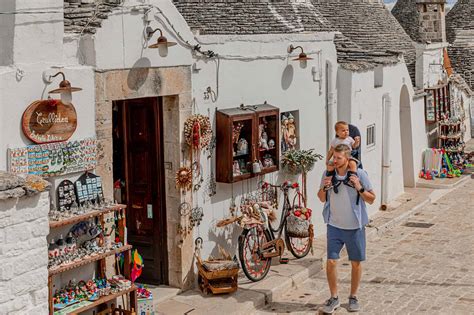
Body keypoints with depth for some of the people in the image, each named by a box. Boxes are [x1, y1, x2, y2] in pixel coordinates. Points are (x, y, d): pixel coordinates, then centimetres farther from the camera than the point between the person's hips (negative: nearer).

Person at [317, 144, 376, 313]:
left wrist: (359, 188, -20)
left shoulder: (359, 174, -10)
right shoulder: (328, 174, -2)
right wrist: (323, 188, -12)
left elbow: (371, 199, -4)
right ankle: (334, 298, 14)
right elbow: (322, 199, 9)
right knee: (331, 262, -2)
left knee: (356, 263, 10)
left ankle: (353, 297, 27)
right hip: (334, 225, 1)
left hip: (355, 226, -1)